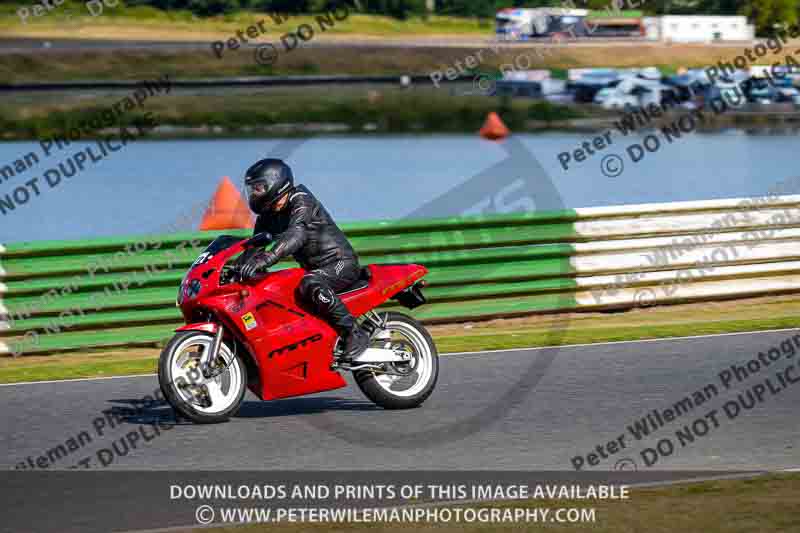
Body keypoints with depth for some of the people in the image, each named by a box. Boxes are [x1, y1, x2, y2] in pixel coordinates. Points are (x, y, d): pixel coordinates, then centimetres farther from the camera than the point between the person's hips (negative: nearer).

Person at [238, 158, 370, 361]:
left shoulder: (301, 201, -17)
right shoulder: (268, 214, 11)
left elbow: (296, 234, -36)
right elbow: (255, 244, 8)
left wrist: (268, 257, -51)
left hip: (341, 262, -10)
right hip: (314, 268, 10)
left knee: (310, 285, -38)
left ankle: (355, 334, -32)